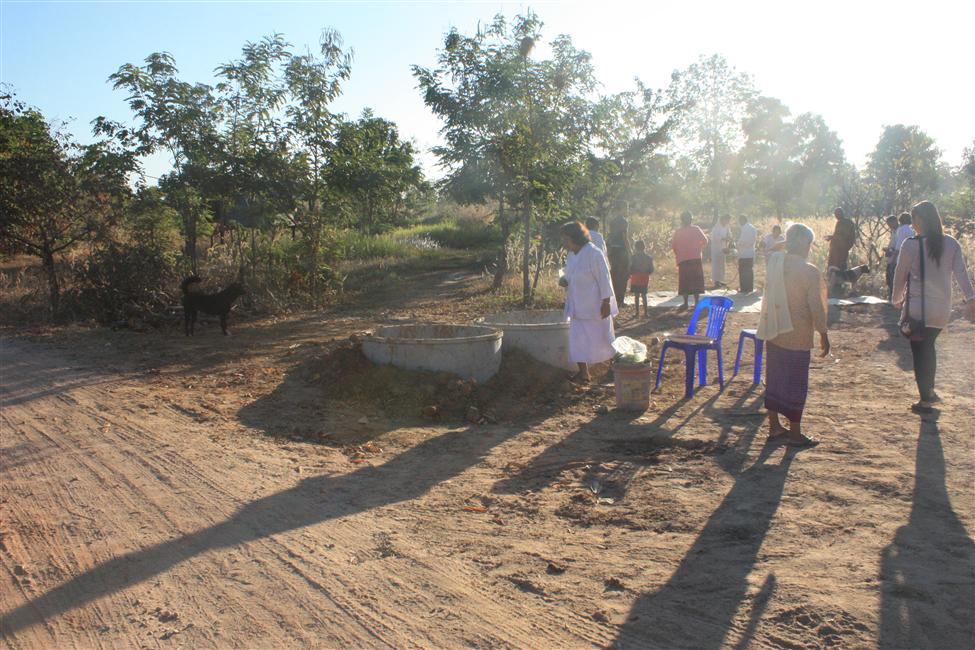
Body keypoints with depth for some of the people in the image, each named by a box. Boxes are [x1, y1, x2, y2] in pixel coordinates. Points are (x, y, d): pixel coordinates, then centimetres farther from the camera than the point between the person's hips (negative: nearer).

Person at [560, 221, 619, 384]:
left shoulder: (594, 254, -17)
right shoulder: (571, 255, 8)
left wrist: (606, 302, -19)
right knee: (578, 339, 5)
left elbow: (604, 279, -17)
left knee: (603, 338, 4)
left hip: (595, 306, -7)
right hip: (578, 306, 8)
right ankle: (583, 373, 13)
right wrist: (563, 280, -3)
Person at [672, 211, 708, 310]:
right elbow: (705, 241, -2)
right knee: (696, 281, 7)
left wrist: (678, 255, 12)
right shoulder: (696, 229, -1)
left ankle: (685, 303, 1)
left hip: (683, 260, 0)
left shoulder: (678, 232, -1)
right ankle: (696, 303, 6)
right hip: (696, 259, 0)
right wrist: (700, 250, 14)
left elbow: (673, 245, -3)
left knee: (685, 282, 4)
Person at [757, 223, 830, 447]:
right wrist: (823, 334, -4)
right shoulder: (809, 271, -17)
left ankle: (774, 427, 25)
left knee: (774, 379, 15)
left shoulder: (774, 264, 1)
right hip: (798, 336, -6)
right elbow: (816, 306, -15)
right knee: (796, 384, 4)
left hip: (773, 333, 6)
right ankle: (795, 434, 12)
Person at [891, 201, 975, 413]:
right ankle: (930, 392, 31)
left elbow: (900, 275, -3)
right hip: (942, 310, 5)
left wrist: (897, 299, 12)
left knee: (920, 352, 4)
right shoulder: (952, 244, 2)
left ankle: (925, 401, 9)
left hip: (917, 308, -5)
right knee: (928, 348, 22)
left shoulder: (911, 245, -10)